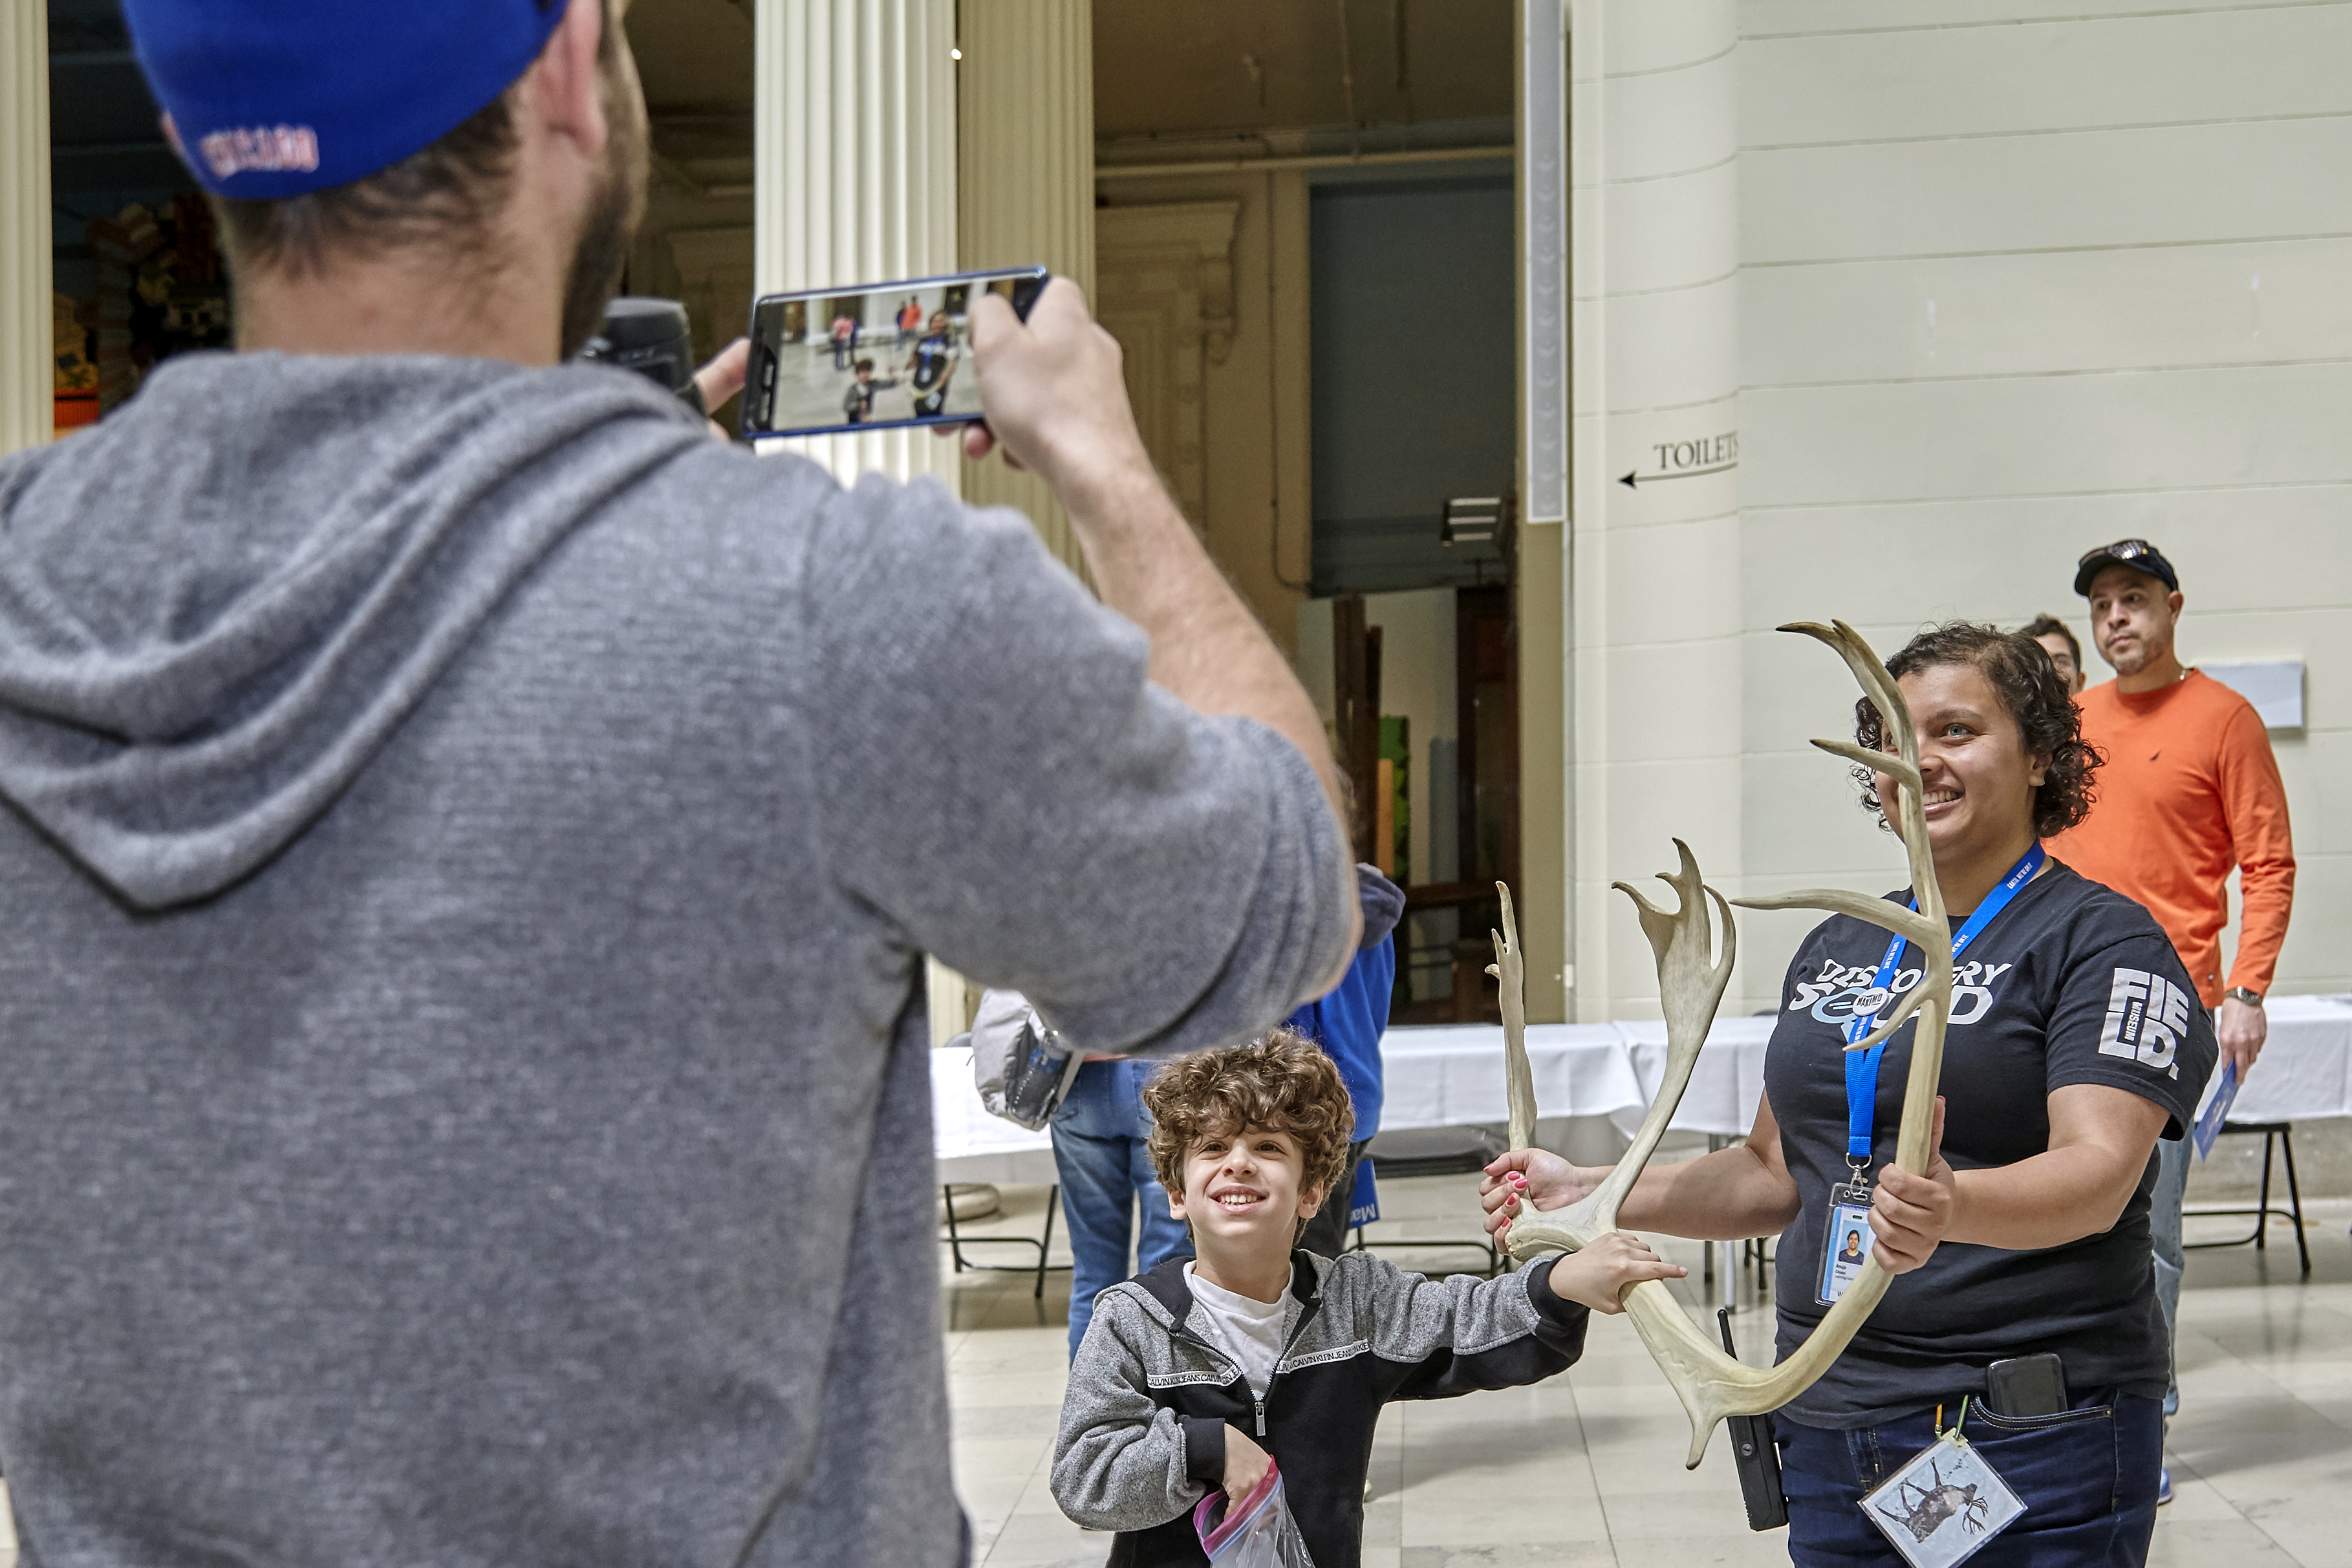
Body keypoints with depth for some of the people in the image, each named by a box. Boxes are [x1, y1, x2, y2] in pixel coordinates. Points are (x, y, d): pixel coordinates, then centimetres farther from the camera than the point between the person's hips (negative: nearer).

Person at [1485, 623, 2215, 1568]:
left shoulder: (2102, 940, -6)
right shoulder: (1838, 946, 15)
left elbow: (2099, 1173, -20)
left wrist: (1952, 1207, -39)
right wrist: (1590, 1197, 9)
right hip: (1829, 1432, 6)